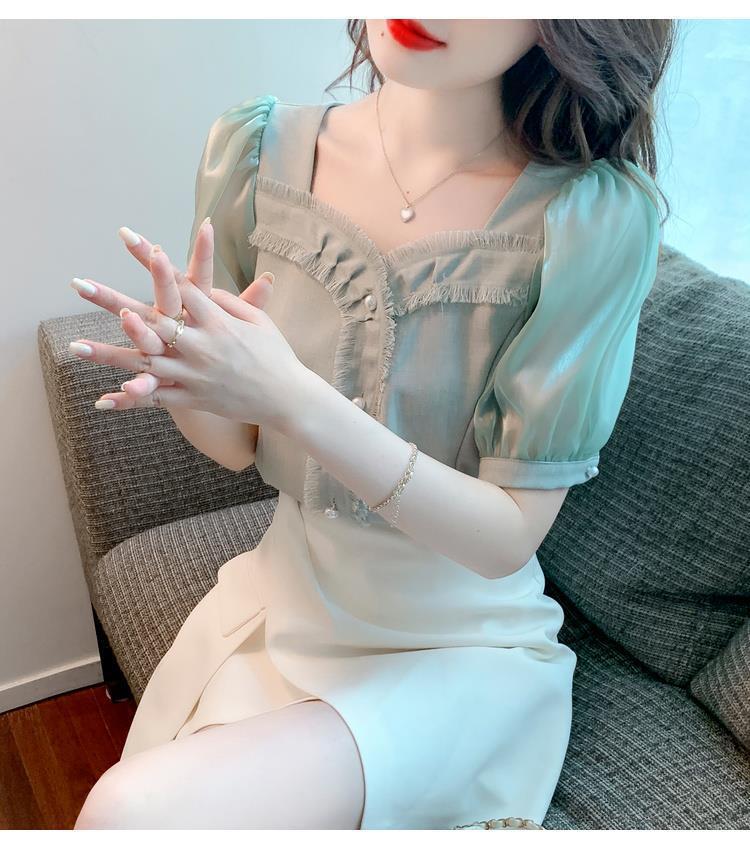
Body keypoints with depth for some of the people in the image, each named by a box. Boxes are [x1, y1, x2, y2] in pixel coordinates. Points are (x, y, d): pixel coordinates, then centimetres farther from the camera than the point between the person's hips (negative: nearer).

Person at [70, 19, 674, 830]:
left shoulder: (598, 215, -21)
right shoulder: (257, 148, -9)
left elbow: (508, 536, -18)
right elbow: (236, 448, -1)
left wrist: (290, 397, -31)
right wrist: (183, 371, -25)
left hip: (458, 643, -3)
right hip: (284, 592, 4)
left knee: (133, 815, -19)